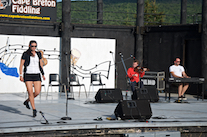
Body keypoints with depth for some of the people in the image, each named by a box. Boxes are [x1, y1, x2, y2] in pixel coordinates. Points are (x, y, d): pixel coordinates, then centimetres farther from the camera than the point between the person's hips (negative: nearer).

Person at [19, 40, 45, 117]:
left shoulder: (38, 54, 10)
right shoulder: (25, 54, -2)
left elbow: (41, 64, 18)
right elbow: (21, 65, -1)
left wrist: (43, 74, 13)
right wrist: (21, 75, -8)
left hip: (37, 75, 4)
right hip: (28, 75, -4)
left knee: (37, 92, -3)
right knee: (30, 92, -9)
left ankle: (27, 101, 25)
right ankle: (34, 110, -3)